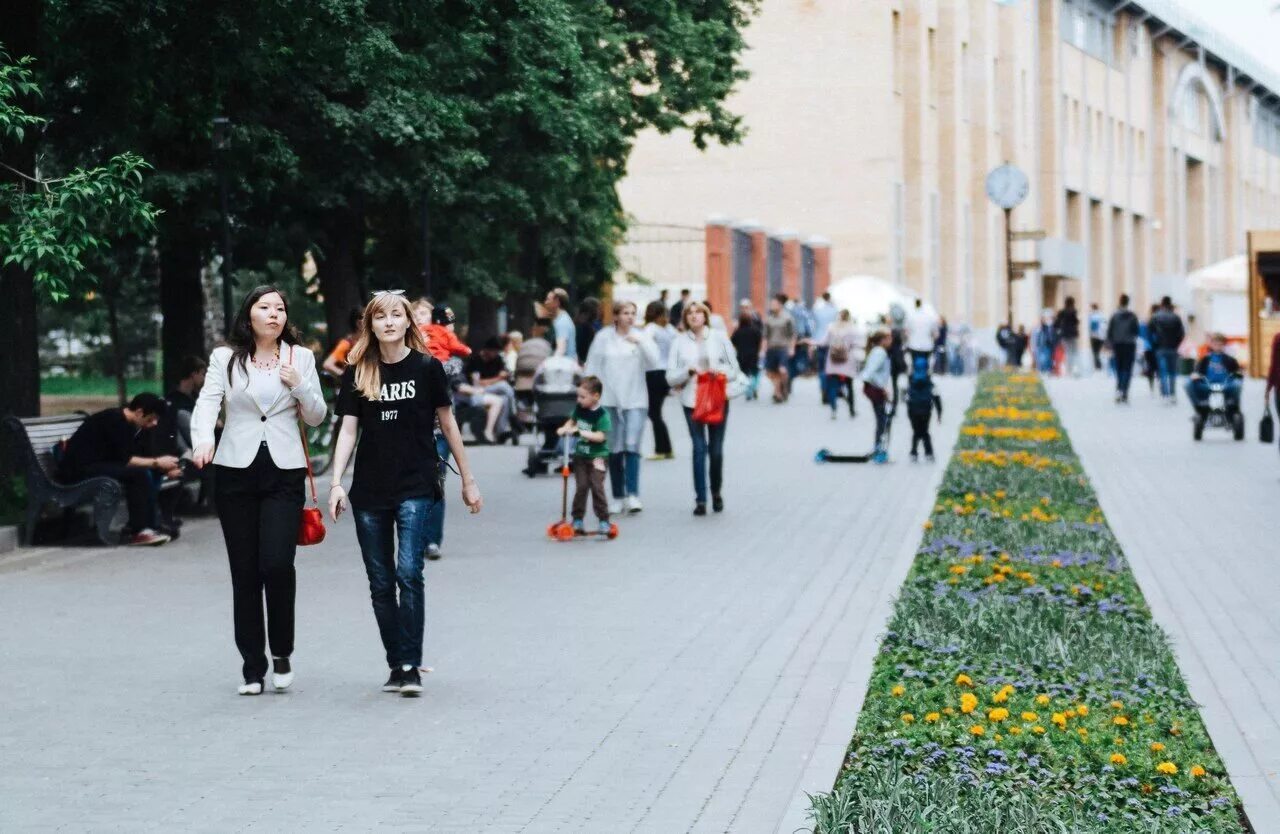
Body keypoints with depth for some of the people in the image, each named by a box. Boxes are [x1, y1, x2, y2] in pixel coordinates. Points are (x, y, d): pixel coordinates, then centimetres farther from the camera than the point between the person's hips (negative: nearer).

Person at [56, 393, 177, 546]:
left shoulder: (127, 425, 13)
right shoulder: (114, 420, -15)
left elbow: (132, 459, 9)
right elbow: (124, 460, -20)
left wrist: (164, 469, -1)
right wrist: (156, 462, -13)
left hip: (94, 467, 10)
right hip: (78, 471, -10)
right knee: (138, 474, -22)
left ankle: (149, 526, -3)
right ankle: (138, 531, -20)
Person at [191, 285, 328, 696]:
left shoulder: (300, 357, 9)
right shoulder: (225, 358, 6)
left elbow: (317, 416, 12)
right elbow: (207, 403, -7)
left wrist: (299, 386, -7)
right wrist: (203, 441, -27)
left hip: (284, 472, 0)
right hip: (236, 472, 0)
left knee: (277, 564, -14)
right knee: (244, 572, 2)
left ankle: (281, 653, 7)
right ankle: (252, 666, 11)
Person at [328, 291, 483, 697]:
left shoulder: (427, 367, -1)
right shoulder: (357, 373, 4)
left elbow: (447, 422, 6)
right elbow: (348, 429, 2)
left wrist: (468, 479, 9)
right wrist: (336, 483, -9)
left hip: (415, 486, -3)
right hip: (369, 490, 3)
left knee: (408, 573, -14)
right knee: (381, 584, 6)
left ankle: (411, 667, -9)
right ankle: (396, 665, 16)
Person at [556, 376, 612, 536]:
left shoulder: (601, 414, -15)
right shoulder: (579, 408, 4)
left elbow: (600, 436, -23)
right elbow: (572, 420, 22)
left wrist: (580, 432, -27)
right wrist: (564, 428, 2)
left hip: (597, 456, -5)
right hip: (580, 455, 5)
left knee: (597, 486, -11)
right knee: (581, 486, 0)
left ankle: (603, 521, -4)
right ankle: (578, 520, 7)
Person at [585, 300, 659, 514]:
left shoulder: (641, 336, 4)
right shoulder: (603, 337, 3)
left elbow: (653, 361, -7)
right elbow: (593, 367, 5)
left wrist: (640, 342, -20)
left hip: (635, 400, -1)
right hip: (609, 400, 1)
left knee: (632, 446, -13)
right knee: (614, 449, 5)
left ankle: (633, 495, -15)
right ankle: (618, 497, 14)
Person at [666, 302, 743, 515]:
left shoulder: (719, 338, 4)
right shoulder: (680, 342, 3)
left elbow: (735, 370, 6)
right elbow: (671, 377, 0)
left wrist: (720, 370, -14)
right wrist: (689, 370, -17)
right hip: (692, 400, -1)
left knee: (716, 449, 5)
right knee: (699, 448, -7)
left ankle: (716, 492, 26)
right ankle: (700, 499, -4)